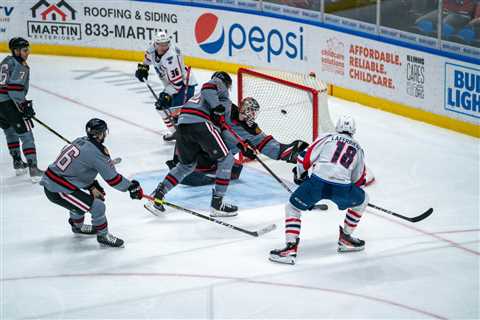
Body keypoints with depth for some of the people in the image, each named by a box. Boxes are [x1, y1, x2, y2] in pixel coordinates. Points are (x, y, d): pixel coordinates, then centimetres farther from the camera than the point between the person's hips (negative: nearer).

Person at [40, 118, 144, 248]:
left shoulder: (80, 141, 8)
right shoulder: (95, 153, -17)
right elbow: (112, 178, -11)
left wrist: (92, 187, 15)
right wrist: (132, 187, 1)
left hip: (49, 182, 9)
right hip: (57, 191, -9)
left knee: (82, 199, 34)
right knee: (97, 206, -5)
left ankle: (77, 226, 55)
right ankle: (103, 236, 15)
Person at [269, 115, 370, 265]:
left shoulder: (327, 137, 18)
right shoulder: (358, 148, 26)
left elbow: (306, 157, 10)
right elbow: (358, 179, 30)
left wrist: (299, 174, 29)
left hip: (317, 181, -1)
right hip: (342, 187, 1)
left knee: (292, 207, 18)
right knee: (362, 200, 31)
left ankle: (291, 248, 2)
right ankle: (345, 238, 34)